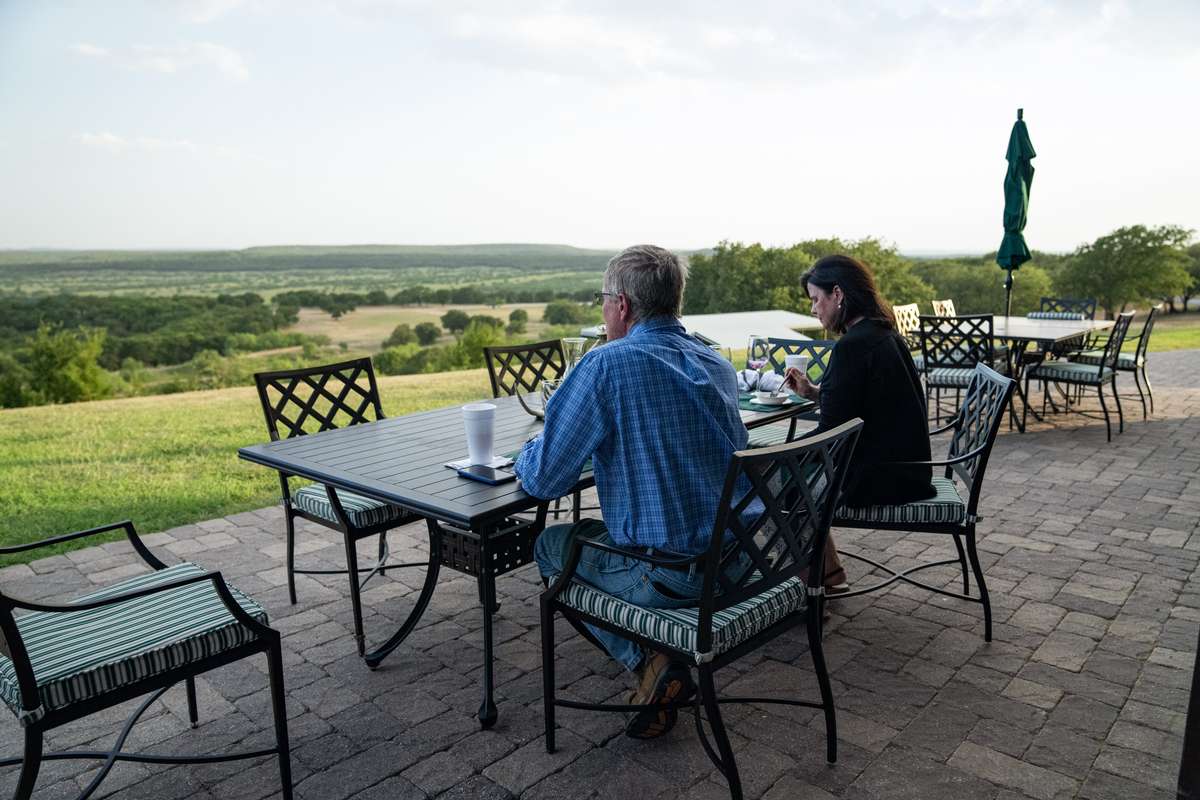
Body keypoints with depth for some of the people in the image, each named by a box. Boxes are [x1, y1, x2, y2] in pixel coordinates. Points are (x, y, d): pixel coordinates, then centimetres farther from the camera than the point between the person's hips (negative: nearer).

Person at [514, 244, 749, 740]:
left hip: (671, 576, -7)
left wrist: (526, 455, 9)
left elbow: (542, 480, -13)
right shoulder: (718, 365, 7)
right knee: (597, 530, 31)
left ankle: (647, 663, 5)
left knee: (551, 546, 21)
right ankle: (663, 673, 22)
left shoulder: (607, 365, -16)